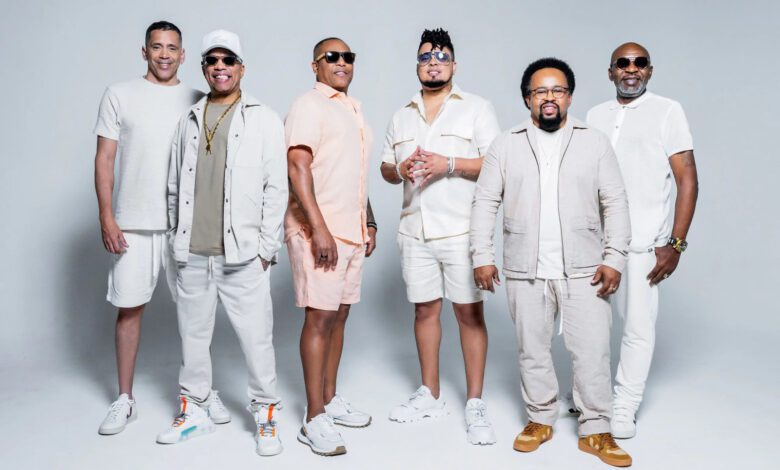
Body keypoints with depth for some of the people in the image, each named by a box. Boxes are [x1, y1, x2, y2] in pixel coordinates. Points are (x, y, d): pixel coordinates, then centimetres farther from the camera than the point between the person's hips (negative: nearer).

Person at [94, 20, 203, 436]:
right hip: (132, 224, 0)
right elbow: (104, 159, 2)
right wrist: (106, 218, -6)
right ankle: (125, 400, 19)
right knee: (129, 308, 6)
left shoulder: (197, 101, 8)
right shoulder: (119, 95, 4)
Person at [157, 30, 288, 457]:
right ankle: (196, 409, 31)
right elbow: (174, 187, 15)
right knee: (193, 335, 14)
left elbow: (276, 189, -3)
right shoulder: (189, 121, 12)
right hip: (192, 255, 4)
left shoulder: (264, 120, 1)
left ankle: (265, 414, 17)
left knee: (256, 337, -1)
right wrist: (178, 238, 11)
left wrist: (266, 248, -7)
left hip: (242, 254, -4)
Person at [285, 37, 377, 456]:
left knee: (339, 314, 11)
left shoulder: (352, 108, 19)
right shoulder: (309, 106, -6)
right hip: (318, 230, -8)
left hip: (352, 230, 8)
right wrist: (319, 228, -23)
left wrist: (368, 222, 20)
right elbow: (298, 169, -16)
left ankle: (330, 400, 23)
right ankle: (314, 419, 2)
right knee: (320, 318, -6)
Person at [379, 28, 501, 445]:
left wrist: (449, 164, -17)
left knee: (469, 313, 0)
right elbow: (385, 167, 18)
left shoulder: (477, 108, 2)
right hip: (415, 231, 4)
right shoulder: (402, 116, 16)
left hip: (462, 230, -4)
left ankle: (475, 403, 11)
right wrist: (400, 169, -5)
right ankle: (429, 395, 24)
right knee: (424, 310, 10)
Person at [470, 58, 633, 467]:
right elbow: (485, 202, 4)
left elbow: (615, 204, 3)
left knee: (592, 351, 2)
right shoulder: (505, 145, 5)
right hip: (525, 271, 1)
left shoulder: (595, 142, 5)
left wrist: (614, 258, -5)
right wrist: (482, 256, -3)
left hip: (584, 270, 0)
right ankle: (540, 420, 28)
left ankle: (596, 431, 18)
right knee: (533, 350, 11)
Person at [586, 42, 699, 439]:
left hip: (641, 241, -4)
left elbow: (688, 180, -3)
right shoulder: (596, 115, 12)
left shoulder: (667, 111, 0)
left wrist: (675, 243, -10)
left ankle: (624, 408, 17)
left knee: (638, 325, 2)